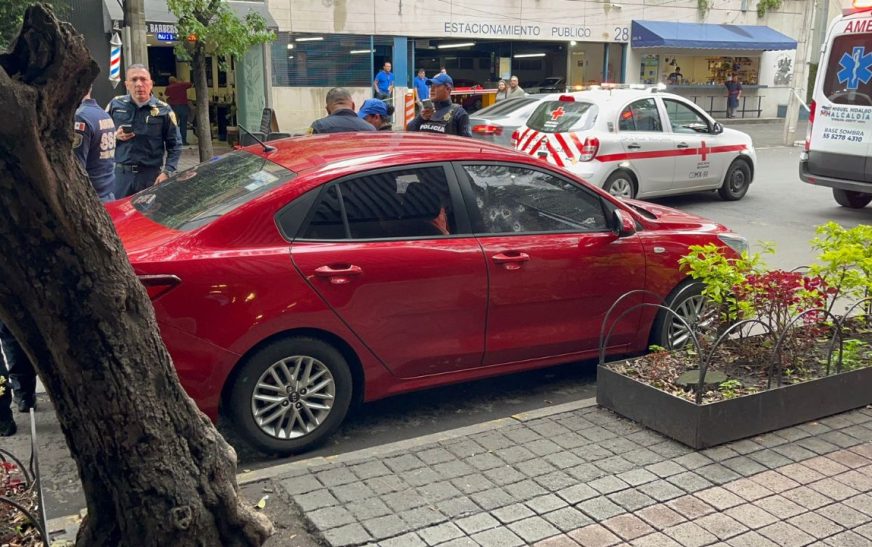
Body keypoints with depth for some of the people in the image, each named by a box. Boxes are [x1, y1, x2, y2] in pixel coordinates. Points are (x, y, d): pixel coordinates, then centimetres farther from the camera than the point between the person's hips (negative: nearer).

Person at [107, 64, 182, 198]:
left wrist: (167, 172, -10)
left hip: (152, 175, -1)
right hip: (120, 174, 1)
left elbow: (175, 145, 0)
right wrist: (115, 136, -8)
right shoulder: (115, 105, 5)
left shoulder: (163, 110, 0)